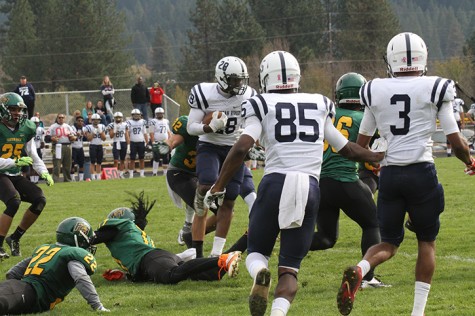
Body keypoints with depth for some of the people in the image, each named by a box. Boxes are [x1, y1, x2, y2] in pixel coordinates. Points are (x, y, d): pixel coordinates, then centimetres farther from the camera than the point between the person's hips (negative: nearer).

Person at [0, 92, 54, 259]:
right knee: (14, 201, -29)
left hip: (15, 176, 7)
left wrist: (44, 173, -2)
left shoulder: (26, 130, 5)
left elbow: (34, 157, 13)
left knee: (40, 200, -7)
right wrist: (16, 162, -29)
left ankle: (15, 238, 7)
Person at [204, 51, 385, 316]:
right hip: (310, 188, 2)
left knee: (257, 252, 18)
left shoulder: (262, 105, 4)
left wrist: (218, 187, -2)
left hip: (275, 184, -2)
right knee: (290, 268, 8)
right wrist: (380, 156, 39)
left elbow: (241, 149, -9)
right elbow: (347, 148, 23)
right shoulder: (319, 105, 15)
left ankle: (260, 274, -19)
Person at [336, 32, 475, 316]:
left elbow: (360, 145, 15)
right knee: (427, 241, 15)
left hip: (389, 175, 3)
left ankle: (358, 271, -18)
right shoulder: (435, 90, -3)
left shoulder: (375, 92, 6)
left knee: (390, 243, 14)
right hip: (421, 173, -2)